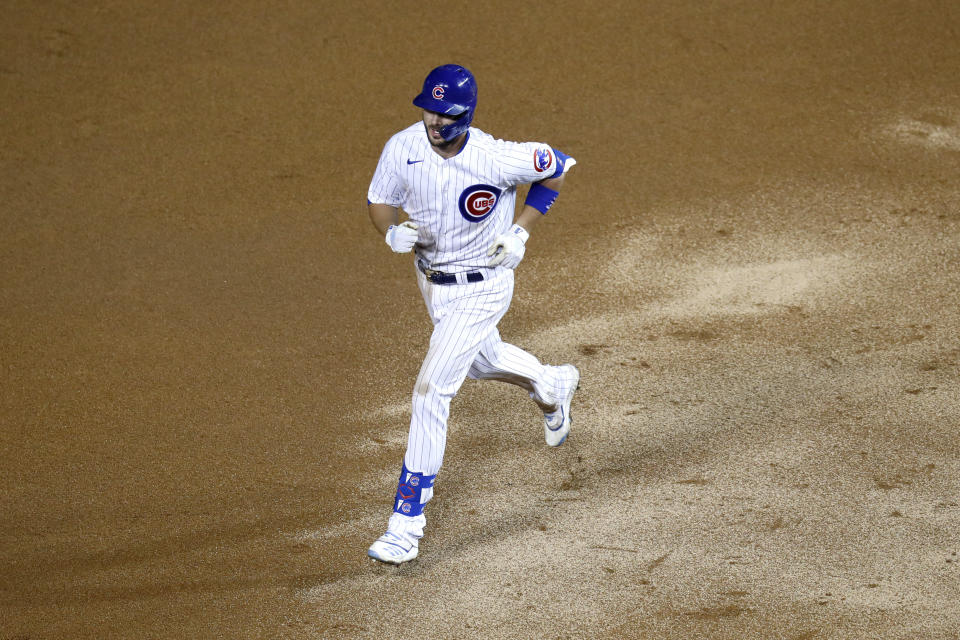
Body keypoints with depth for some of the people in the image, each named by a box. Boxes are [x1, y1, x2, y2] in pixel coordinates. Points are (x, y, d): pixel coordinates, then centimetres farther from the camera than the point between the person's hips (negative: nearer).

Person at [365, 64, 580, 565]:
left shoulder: (497, 159, -28)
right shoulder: (402, 148, -18)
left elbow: (558, 167, -9)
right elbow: (379, 201, -1)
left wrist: (521, 231, -14)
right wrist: (392, 231, -24)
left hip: (482, 287, -6)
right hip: (431, 277, 6)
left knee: (431, 390, -14)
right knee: (481, 360, 31)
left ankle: (406, 525, -11)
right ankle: (551, 386, 65)